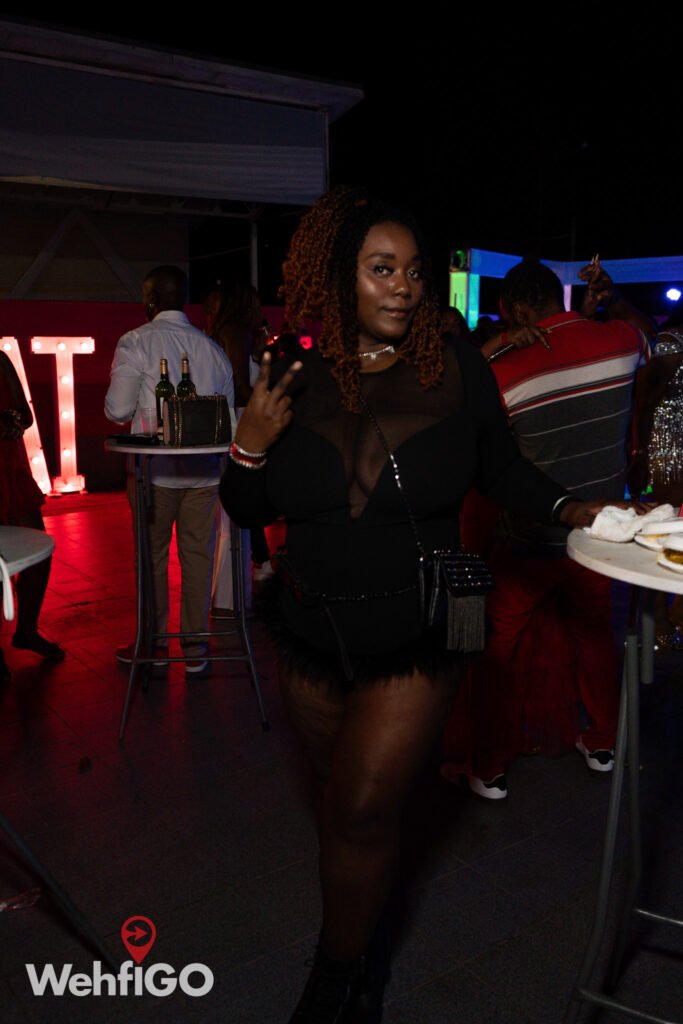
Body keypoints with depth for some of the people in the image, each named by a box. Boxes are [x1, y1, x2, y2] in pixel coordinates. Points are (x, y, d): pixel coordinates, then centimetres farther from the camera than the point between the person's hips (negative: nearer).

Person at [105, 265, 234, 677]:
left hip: (155, 470, -3)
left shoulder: (136, 342, -5)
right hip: (205, 471, 3)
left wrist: (138, 409, 13)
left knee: (152, 556, 10)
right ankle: (196, 650, 16)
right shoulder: (213, 349, 6)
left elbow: (118, 410, -8)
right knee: (198, 556, 8)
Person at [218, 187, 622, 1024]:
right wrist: (250, 446, -14)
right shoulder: (293, 379, -3)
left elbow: (500, 468, 5)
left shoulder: (455, 367, -8)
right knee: (342, 801, 19)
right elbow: (248, 513, 4)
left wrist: (569, 510, -10)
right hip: (311, 636, 3)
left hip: (416, 639, -2)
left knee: (362, 811, -2)